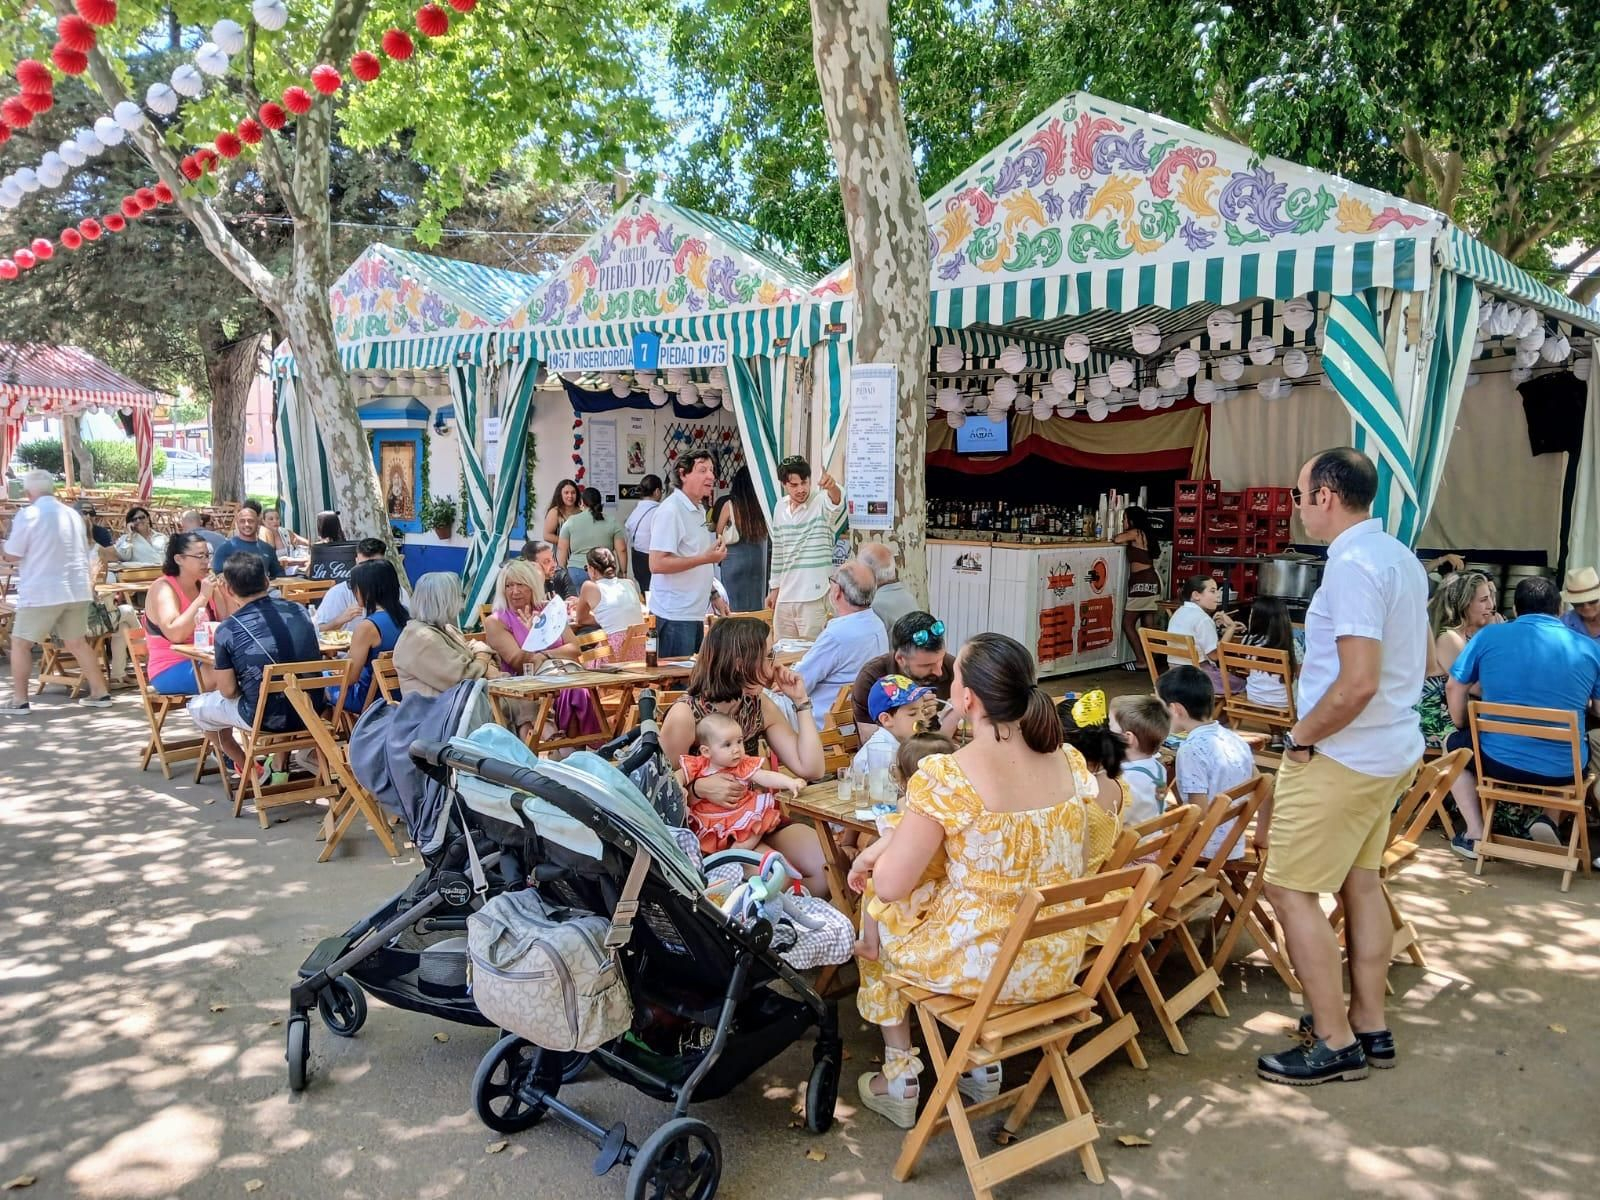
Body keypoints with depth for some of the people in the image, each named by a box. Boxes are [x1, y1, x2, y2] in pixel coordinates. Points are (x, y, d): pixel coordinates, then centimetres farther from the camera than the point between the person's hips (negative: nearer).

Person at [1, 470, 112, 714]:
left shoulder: (28, 514, -9)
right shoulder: (73, 514, 11)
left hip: (42, 591, -6)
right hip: (77, 589, 6)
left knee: (20, 643, 6)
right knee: (77, 642, 15)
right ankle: (100, 693, 13)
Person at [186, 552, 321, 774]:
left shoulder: (228, 630, -13)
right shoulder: (299, 611, -1)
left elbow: (228, 691, -8)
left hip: (267, 719, -4)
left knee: (198, 706, 23)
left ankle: (246, 767, 34)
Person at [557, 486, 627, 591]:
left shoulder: (570, 521, 4)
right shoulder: (612, 522, 4)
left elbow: (562, 549, 5)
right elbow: (621, 550, 1)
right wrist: (623, 572, 9)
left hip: (576, 571, 0)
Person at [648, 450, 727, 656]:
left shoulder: (699, 510, 15)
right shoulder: (670, 511, -14)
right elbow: (657, 564, -22)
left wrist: (714, 596, 18)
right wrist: (706, 558, -22)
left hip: (695, 614, 9)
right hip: (675, 616, -9)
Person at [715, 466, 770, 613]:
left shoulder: (730, 505, -9)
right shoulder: (760, 504, -5)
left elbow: (719, 532, 4)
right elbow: (765, 532, 4)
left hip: (735, 556, -2)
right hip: (757, 555, 2)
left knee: (735, 602, 5)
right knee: (756, 597, 11)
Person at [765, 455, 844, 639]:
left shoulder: (821, 502, -9)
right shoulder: (781, 507, 8)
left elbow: (836, 503, -35)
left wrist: (832, 487, -57)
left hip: (813, 596, -6)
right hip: (785, 596, 6)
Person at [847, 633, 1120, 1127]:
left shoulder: (944, 777, -24)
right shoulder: (1070, 761, -6)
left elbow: (890, 886, -20)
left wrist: (878, 850, 3)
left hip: (982, 965, -5)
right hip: (1059, 962, 5)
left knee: (878, 920, 25)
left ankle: (899, 1080, 31)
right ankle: (984, 1067, 39)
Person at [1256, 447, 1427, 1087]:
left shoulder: (1352, 565, -22)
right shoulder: (1402, 558, 9)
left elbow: (1358, 683, -29)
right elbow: (1420, 662, 18)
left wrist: (1301, 738, -16)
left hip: (1341, 755, -10)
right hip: (1393, 747, 10)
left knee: (1289, 889, -1)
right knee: (1360, 879, 19)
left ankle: (1335, 1043, 7)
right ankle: (1370, 1025, 29)